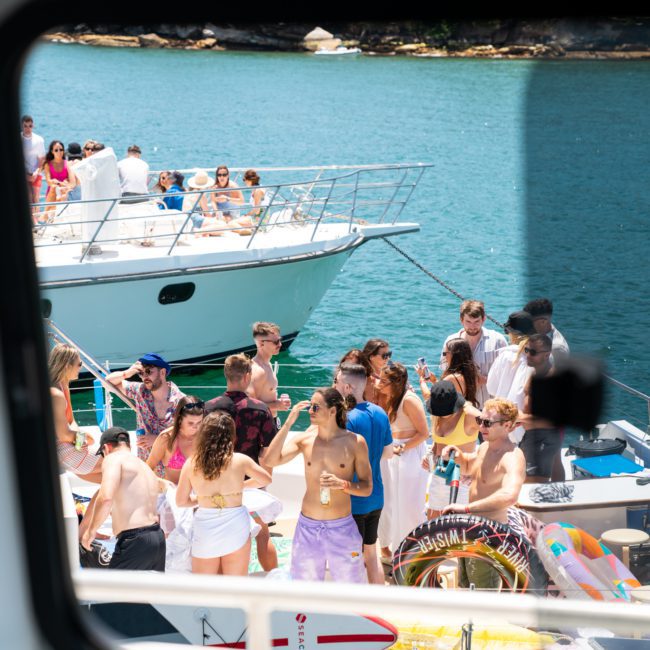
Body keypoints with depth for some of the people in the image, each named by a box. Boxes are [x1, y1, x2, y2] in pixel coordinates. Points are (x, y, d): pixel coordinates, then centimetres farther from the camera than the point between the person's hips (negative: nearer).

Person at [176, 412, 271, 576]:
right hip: (235, 526, 0)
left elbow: (181, 501, 3)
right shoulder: (240, 460, -3)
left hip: (205, 528, 0)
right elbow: (266, 479, 14)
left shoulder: (191, 464, -2)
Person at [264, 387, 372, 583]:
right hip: (308, 527, 2)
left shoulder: (355, 442, -6)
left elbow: (367, 488, -1)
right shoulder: (305, 439, -1)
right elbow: (270, 460, -14)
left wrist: (342, 484, -20)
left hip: (342, 528, -2)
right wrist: (288, 423, -15)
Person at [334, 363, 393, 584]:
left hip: (354, 501, -8)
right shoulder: (380, 413, 2)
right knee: (371, 553, 20)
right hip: (376, 497, 8)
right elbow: (389, 452, 11)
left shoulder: (348, 419, -22)